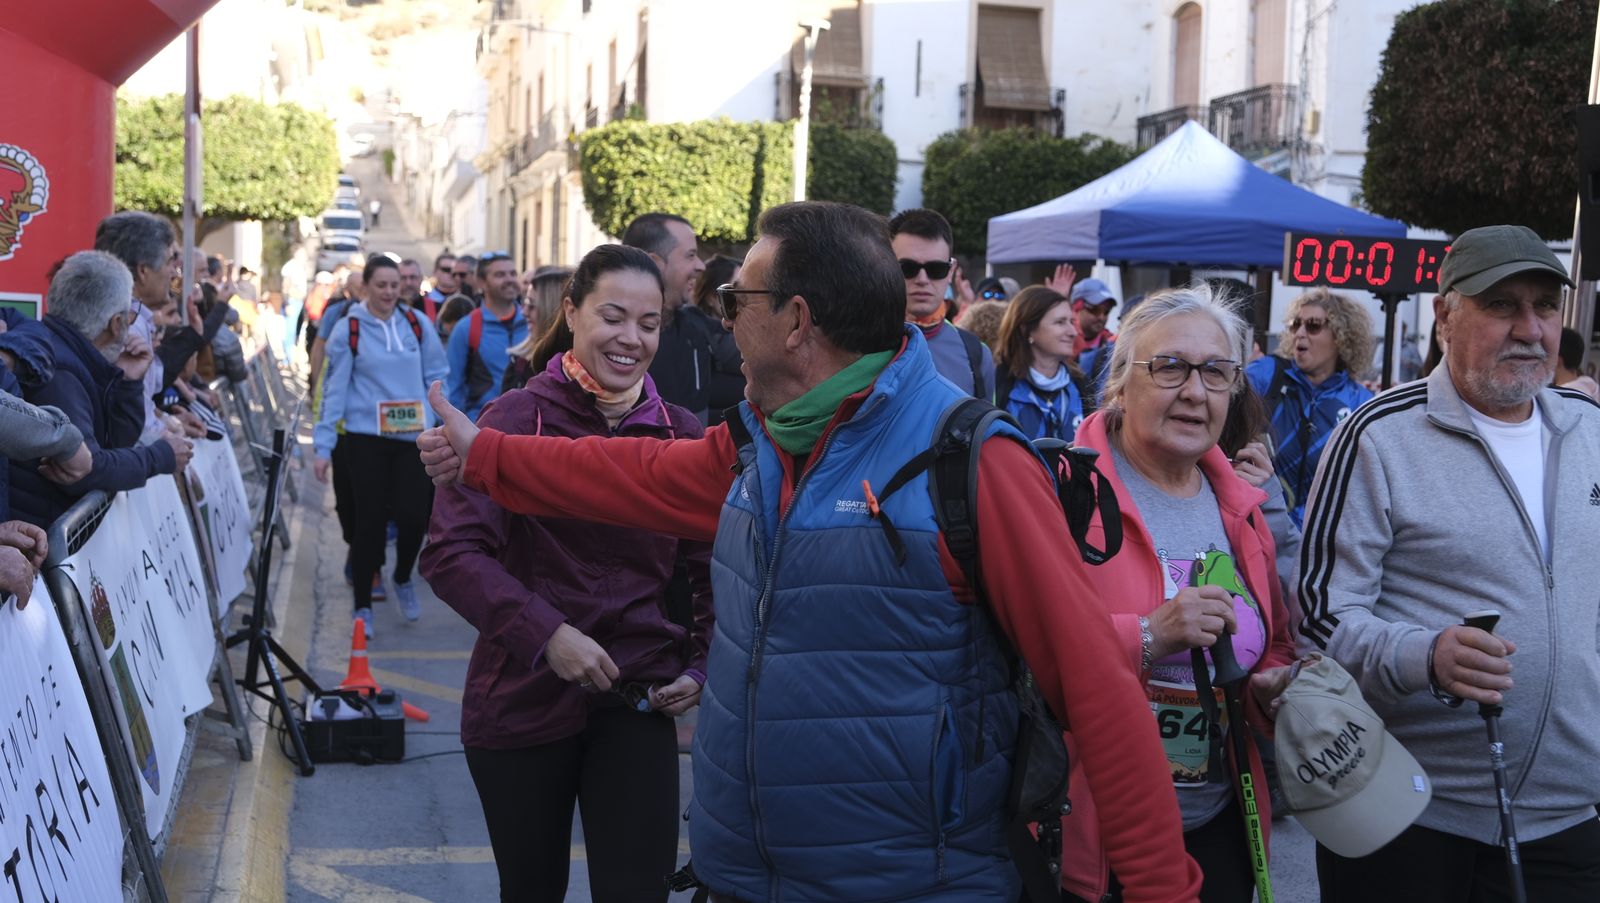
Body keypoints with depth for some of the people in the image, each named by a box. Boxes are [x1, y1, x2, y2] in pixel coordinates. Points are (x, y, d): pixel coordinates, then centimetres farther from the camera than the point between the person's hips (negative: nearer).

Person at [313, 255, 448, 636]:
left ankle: (403, 579, 26)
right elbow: (335, 388, -1)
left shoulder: (416, 323, 4)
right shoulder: (348, 329, -2)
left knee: (414, 515, -5)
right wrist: (323, 445, -3)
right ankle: (363, 607, 15)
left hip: (413, 437, 2)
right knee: (370, 520, 0)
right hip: (366, 438, -2)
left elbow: (437, 374, 11)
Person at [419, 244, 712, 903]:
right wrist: (545, 634, -26)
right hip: (524, 695, -1)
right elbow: (451, 552, -17)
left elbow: (713, 567, 12)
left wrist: (700, 667, 0)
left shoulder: (680, 434, 1)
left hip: (635, 699, 2)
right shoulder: (518, 417, -9)